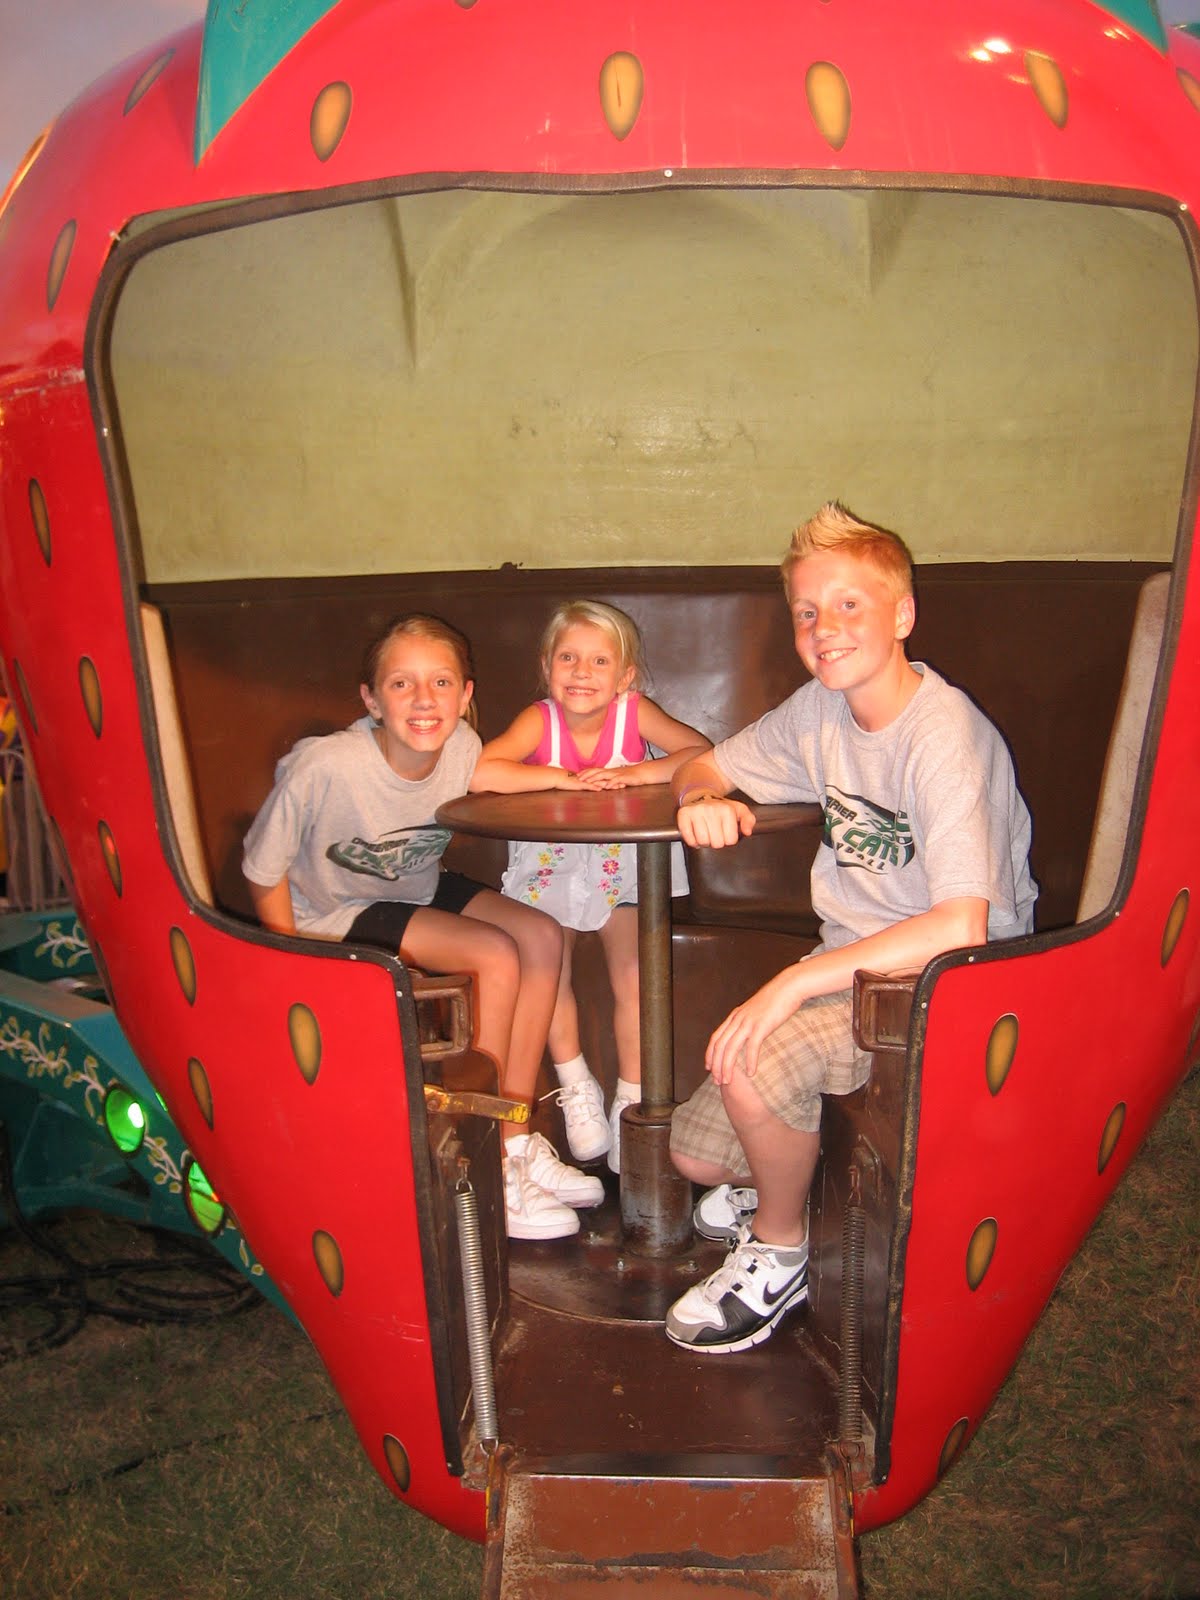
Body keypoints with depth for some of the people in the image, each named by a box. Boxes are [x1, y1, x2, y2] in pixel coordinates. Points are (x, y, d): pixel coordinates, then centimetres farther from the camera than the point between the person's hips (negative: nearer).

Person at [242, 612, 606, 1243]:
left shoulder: (461, 746, -17)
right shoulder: (324, 765, -30)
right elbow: (263, 871, -17)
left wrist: (561, 778, -11)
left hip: (418, 892, 6)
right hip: (333, 913, -6)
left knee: (541, 936, -13)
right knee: (496, 956, -23)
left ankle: (515, 1138, -3)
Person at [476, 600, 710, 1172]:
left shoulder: (634, 712, -13)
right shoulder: (541, 720, -17)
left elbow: (702, 754, -19)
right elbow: (480, 772, -32)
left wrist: (636, 774, -30)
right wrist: (567, 779, -32)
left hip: (621, 865, 0)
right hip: (552, 863, 0)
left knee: (633, 976, -12)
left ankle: (631, 1103, 7)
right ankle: (577, 1089, 17)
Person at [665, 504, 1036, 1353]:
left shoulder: (946, 734, -23)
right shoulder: (822, 709, 0)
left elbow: (960, 926, -33)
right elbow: (703, 766, 13)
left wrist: (794, 982, -32)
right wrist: (703, 798, -12)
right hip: (853, 961, 7)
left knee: (751, 1061, -30)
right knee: (698, 1155, 1)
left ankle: (780, 1254, -2)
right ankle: (791, 1166, 34)